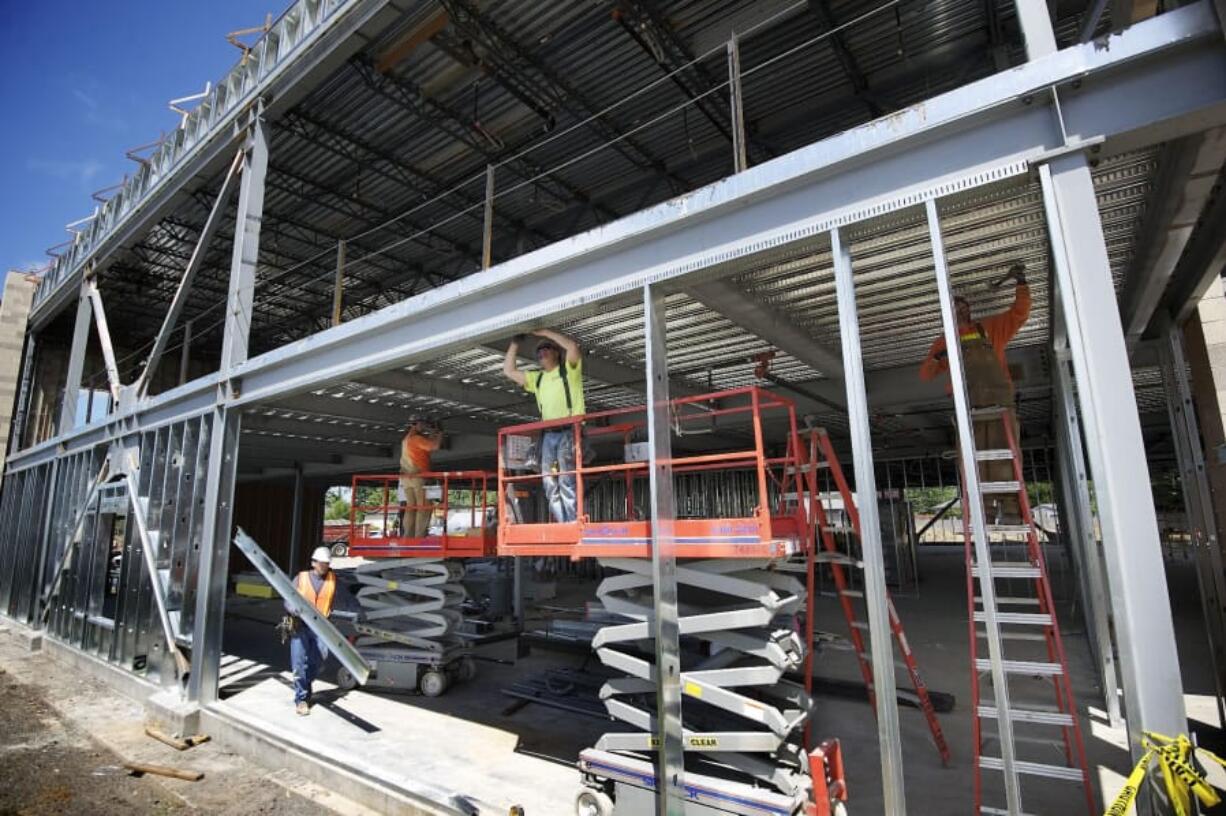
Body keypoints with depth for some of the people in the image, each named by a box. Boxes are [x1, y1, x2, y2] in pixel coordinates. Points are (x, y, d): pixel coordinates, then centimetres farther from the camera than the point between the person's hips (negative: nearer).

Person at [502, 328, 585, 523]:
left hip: (569, 432, -6)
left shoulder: (569, 369, 7)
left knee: (567, 480, -14)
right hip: (548, 435, 6)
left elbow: (573, 346, -12)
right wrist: (515, 343, 18)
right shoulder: (538, 378, 24)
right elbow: (509, 370, 23)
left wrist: (545, 332, -4)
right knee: (550, 483, 2)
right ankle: (562, 526, 5)